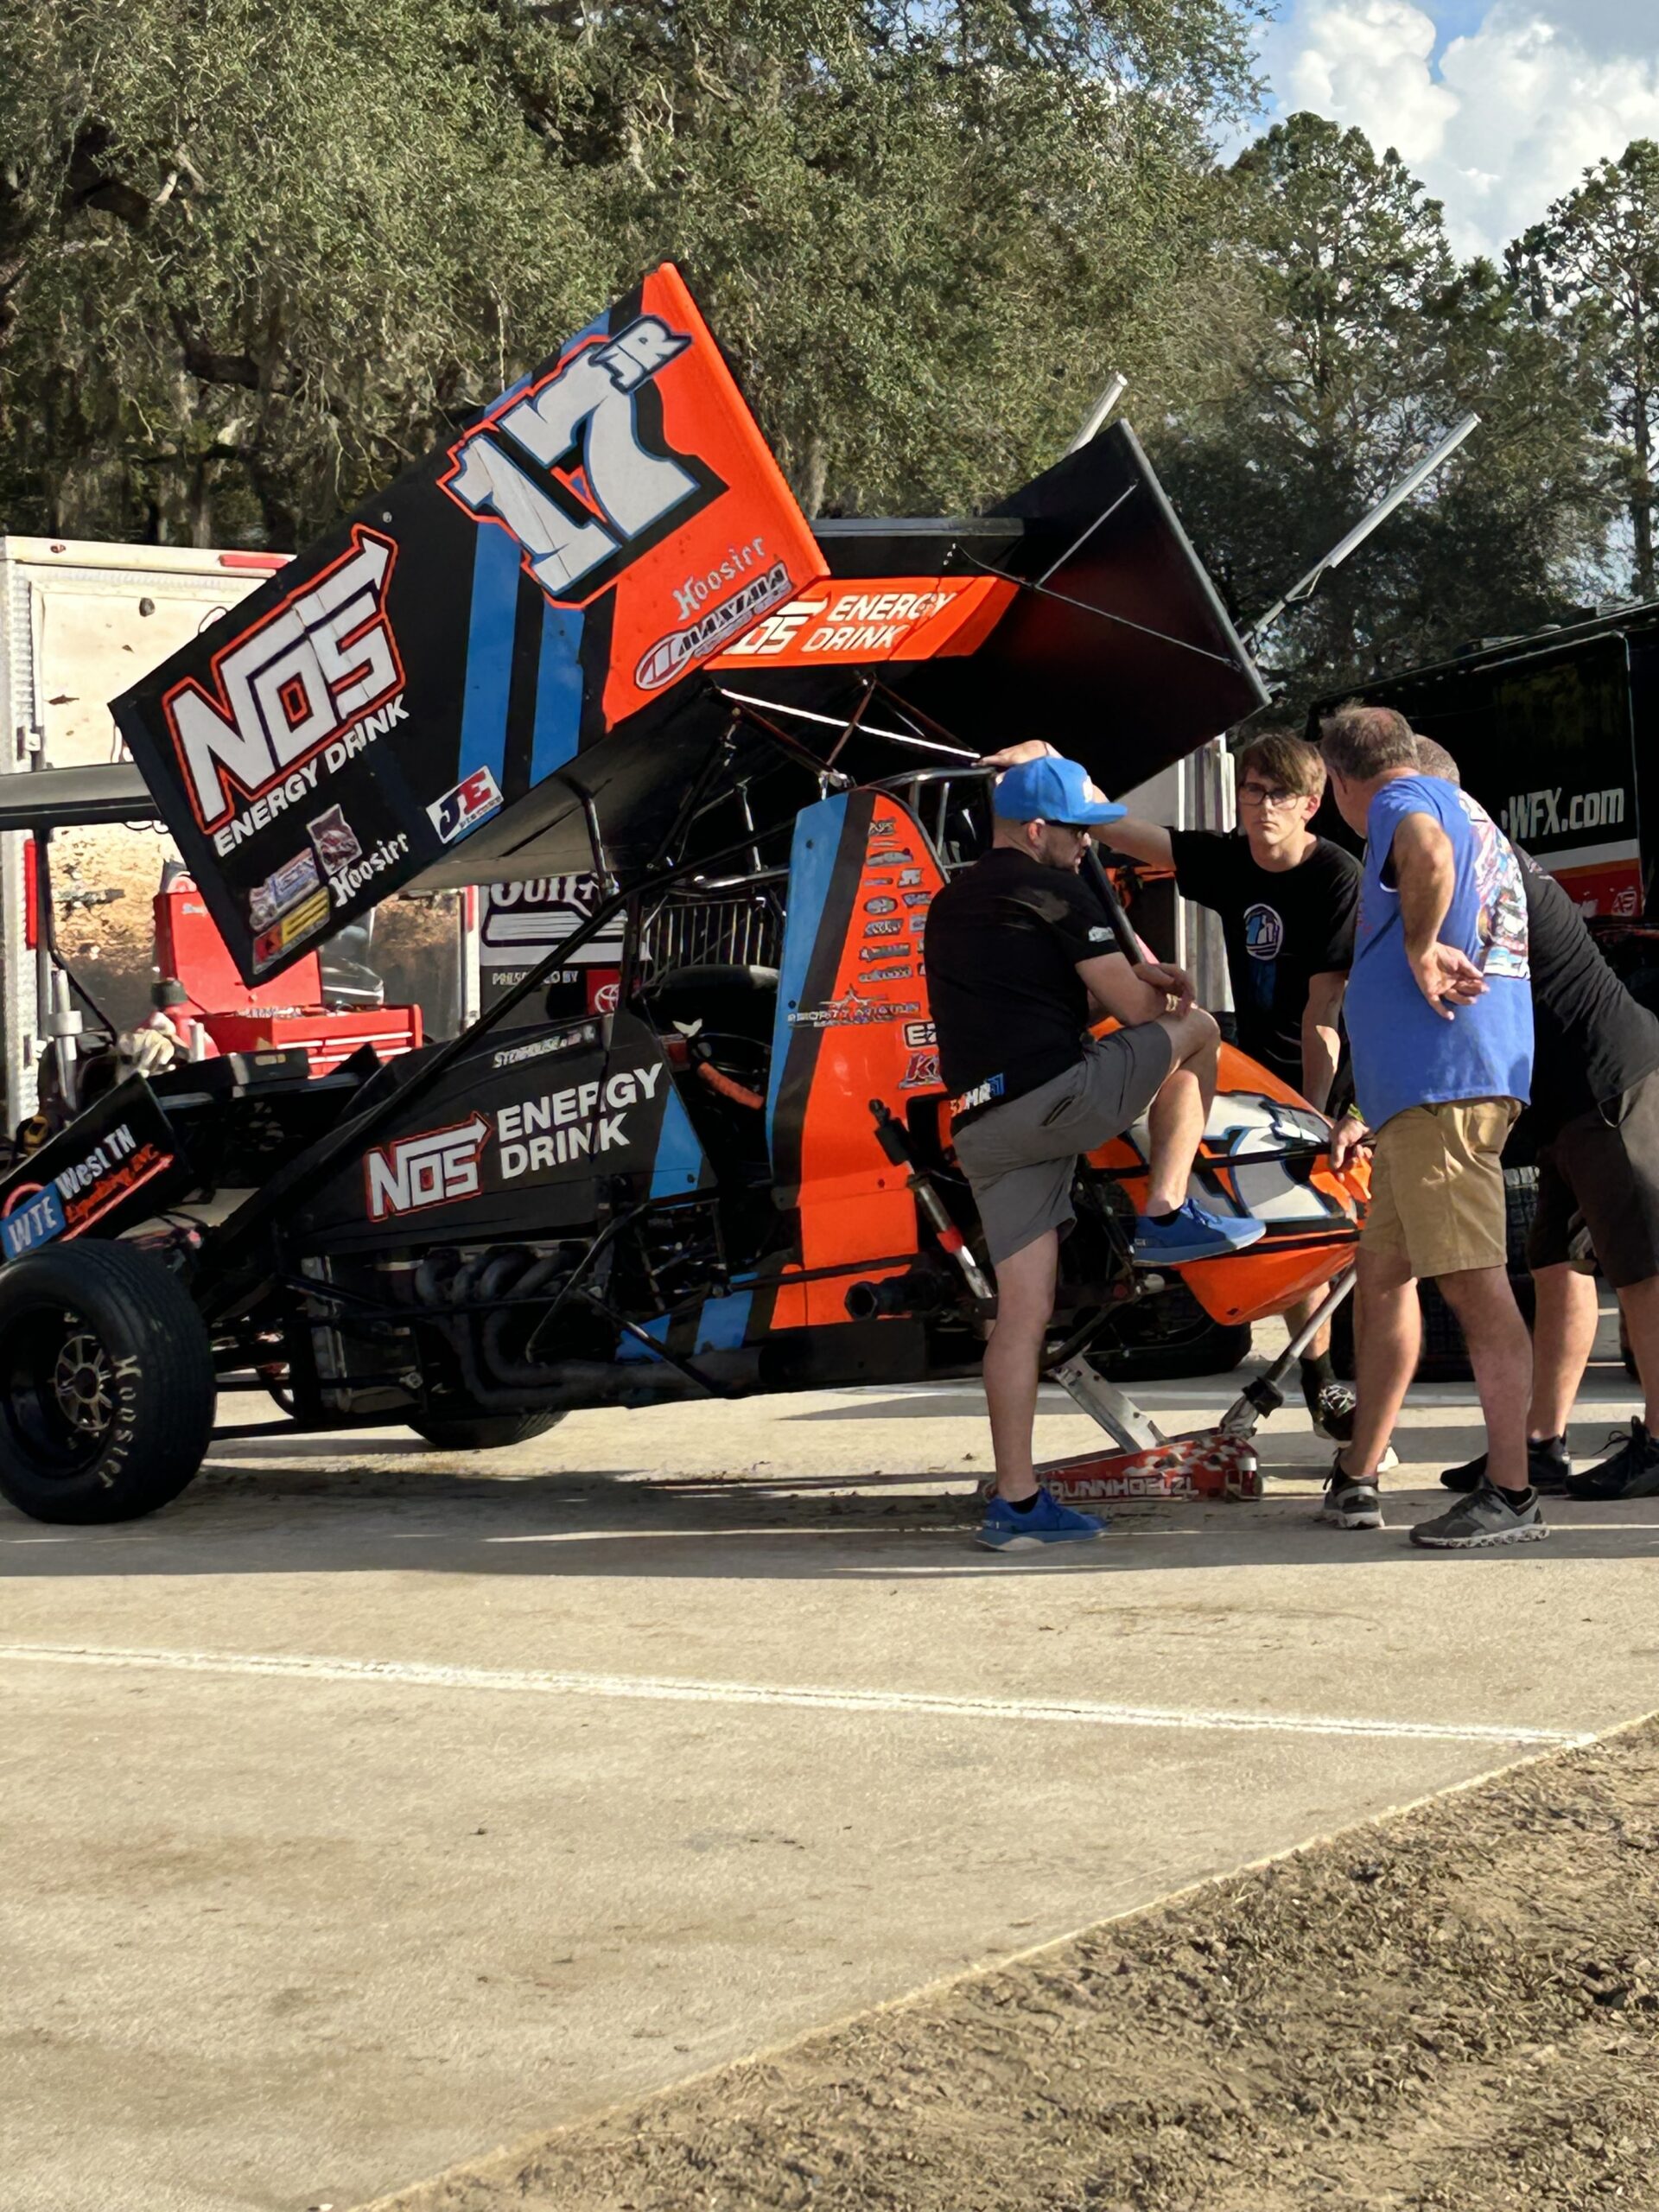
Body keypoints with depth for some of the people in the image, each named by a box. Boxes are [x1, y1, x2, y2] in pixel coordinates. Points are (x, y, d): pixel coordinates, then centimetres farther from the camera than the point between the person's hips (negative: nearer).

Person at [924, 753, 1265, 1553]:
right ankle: (1167, 1215, 8)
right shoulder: (1052, 892, -3)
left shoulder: (950, 903, 24)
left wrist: (1126, 979, 21)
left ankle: (1015, 1501, 3)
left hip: (980, 1124, 8)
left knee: (1022, 1312, 7)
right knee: (1196, 1029, 12)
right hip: (1053, 1095, -8)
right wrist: (1149, 991, 20)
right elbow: (1134, 1008, -4)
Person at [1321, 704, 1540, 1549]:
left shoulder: (1404, 803, -2)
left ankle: (1511, 1495, -14)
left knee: (1473, 1281, -12)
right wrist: (1371, 1114, 33)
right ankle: (1356, 1478, 24)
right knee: (1383, 1272, 16)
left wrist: (1421, 947, -18)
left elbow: (1428, 852, -32)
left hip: (1443, 1082, -10)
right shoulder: (1475, 822, 29)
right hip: (1421, 1095, 10)